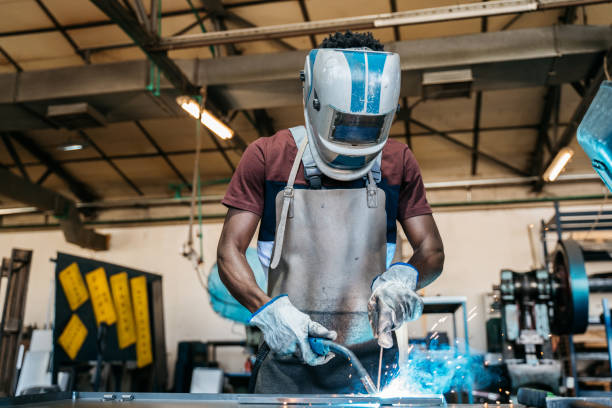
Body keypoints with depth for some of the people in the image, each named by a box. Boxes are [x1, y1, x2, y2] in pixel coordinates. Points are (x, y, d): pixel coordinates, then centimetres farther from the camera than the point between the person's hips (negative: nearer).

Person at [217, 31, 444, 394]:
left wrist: (404, 277, -16)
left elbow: (432, 251, 7)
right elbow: (230, 252, -3)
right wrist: (268, 309, -21)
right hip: (289, 356, -1)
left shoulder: (398, 162, 5)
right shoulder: (267, 157, -1)